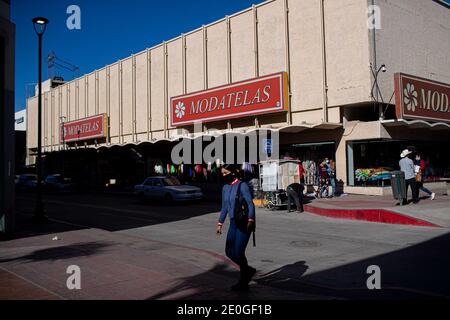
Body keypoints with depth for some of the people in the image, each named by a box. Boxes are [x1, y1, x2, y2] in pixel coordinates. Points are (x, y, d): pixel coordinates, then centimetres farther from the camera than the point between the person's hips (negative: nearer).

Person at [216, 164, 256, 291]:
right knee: (229, 252, 5)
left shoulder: (242, 186, -11)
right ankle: (248, 270, 26)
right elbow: (224, 207, 19)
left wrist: (250, 220, -33)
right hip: (234, 223, 8)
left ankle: (243, 282, 15)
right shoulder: (225, 188, 11)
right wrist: (220, 224, 18)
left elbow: (250, 204, -20)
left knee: (238, 252, -8)